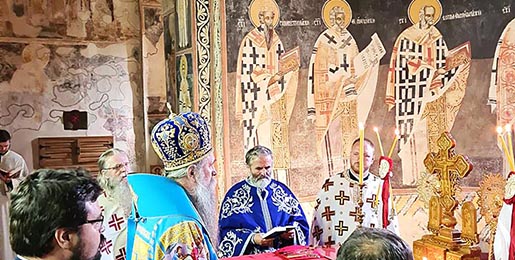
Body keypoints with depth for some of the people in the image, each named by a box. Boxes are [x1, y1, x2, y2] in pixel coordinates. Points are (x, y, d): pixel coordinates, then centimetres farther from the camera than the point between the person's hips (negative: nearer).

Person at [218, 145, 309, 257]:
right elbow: (226, 231, -2)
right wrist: (252, 238, -15)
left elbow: (300, 220, 15)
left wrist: (292, 231, -5)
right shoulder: (235, 194, 3)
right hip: (250, 256, -2)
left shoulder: (282, 190, 12)